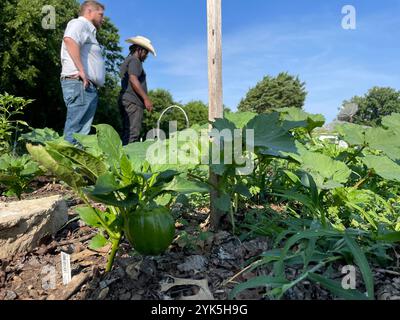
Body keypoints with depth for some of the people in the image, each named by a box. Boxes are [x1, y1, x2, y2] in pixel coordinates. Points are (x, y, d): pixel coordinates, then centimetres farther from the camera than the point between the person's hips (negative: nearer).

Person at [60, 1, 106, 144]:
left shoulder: (87, 30, 31)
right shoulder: (79, 23, 2)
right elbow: (70, 40, -20)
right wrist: (81, 71, -23)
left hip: (89, 86, 9)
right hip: (80, 83, -9)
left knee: (83, 132, 5)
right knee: (75, 131, -14)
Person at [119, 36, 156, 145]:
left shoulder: (127, 61, 29)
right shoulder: (134, 60, -2)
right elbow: (133, 79, -17)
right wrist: (146, 98, -20)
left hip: (125, 100, 10)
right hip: (133, 101, -10)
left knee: (126, 133, 7)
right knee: (132, 133, -17)